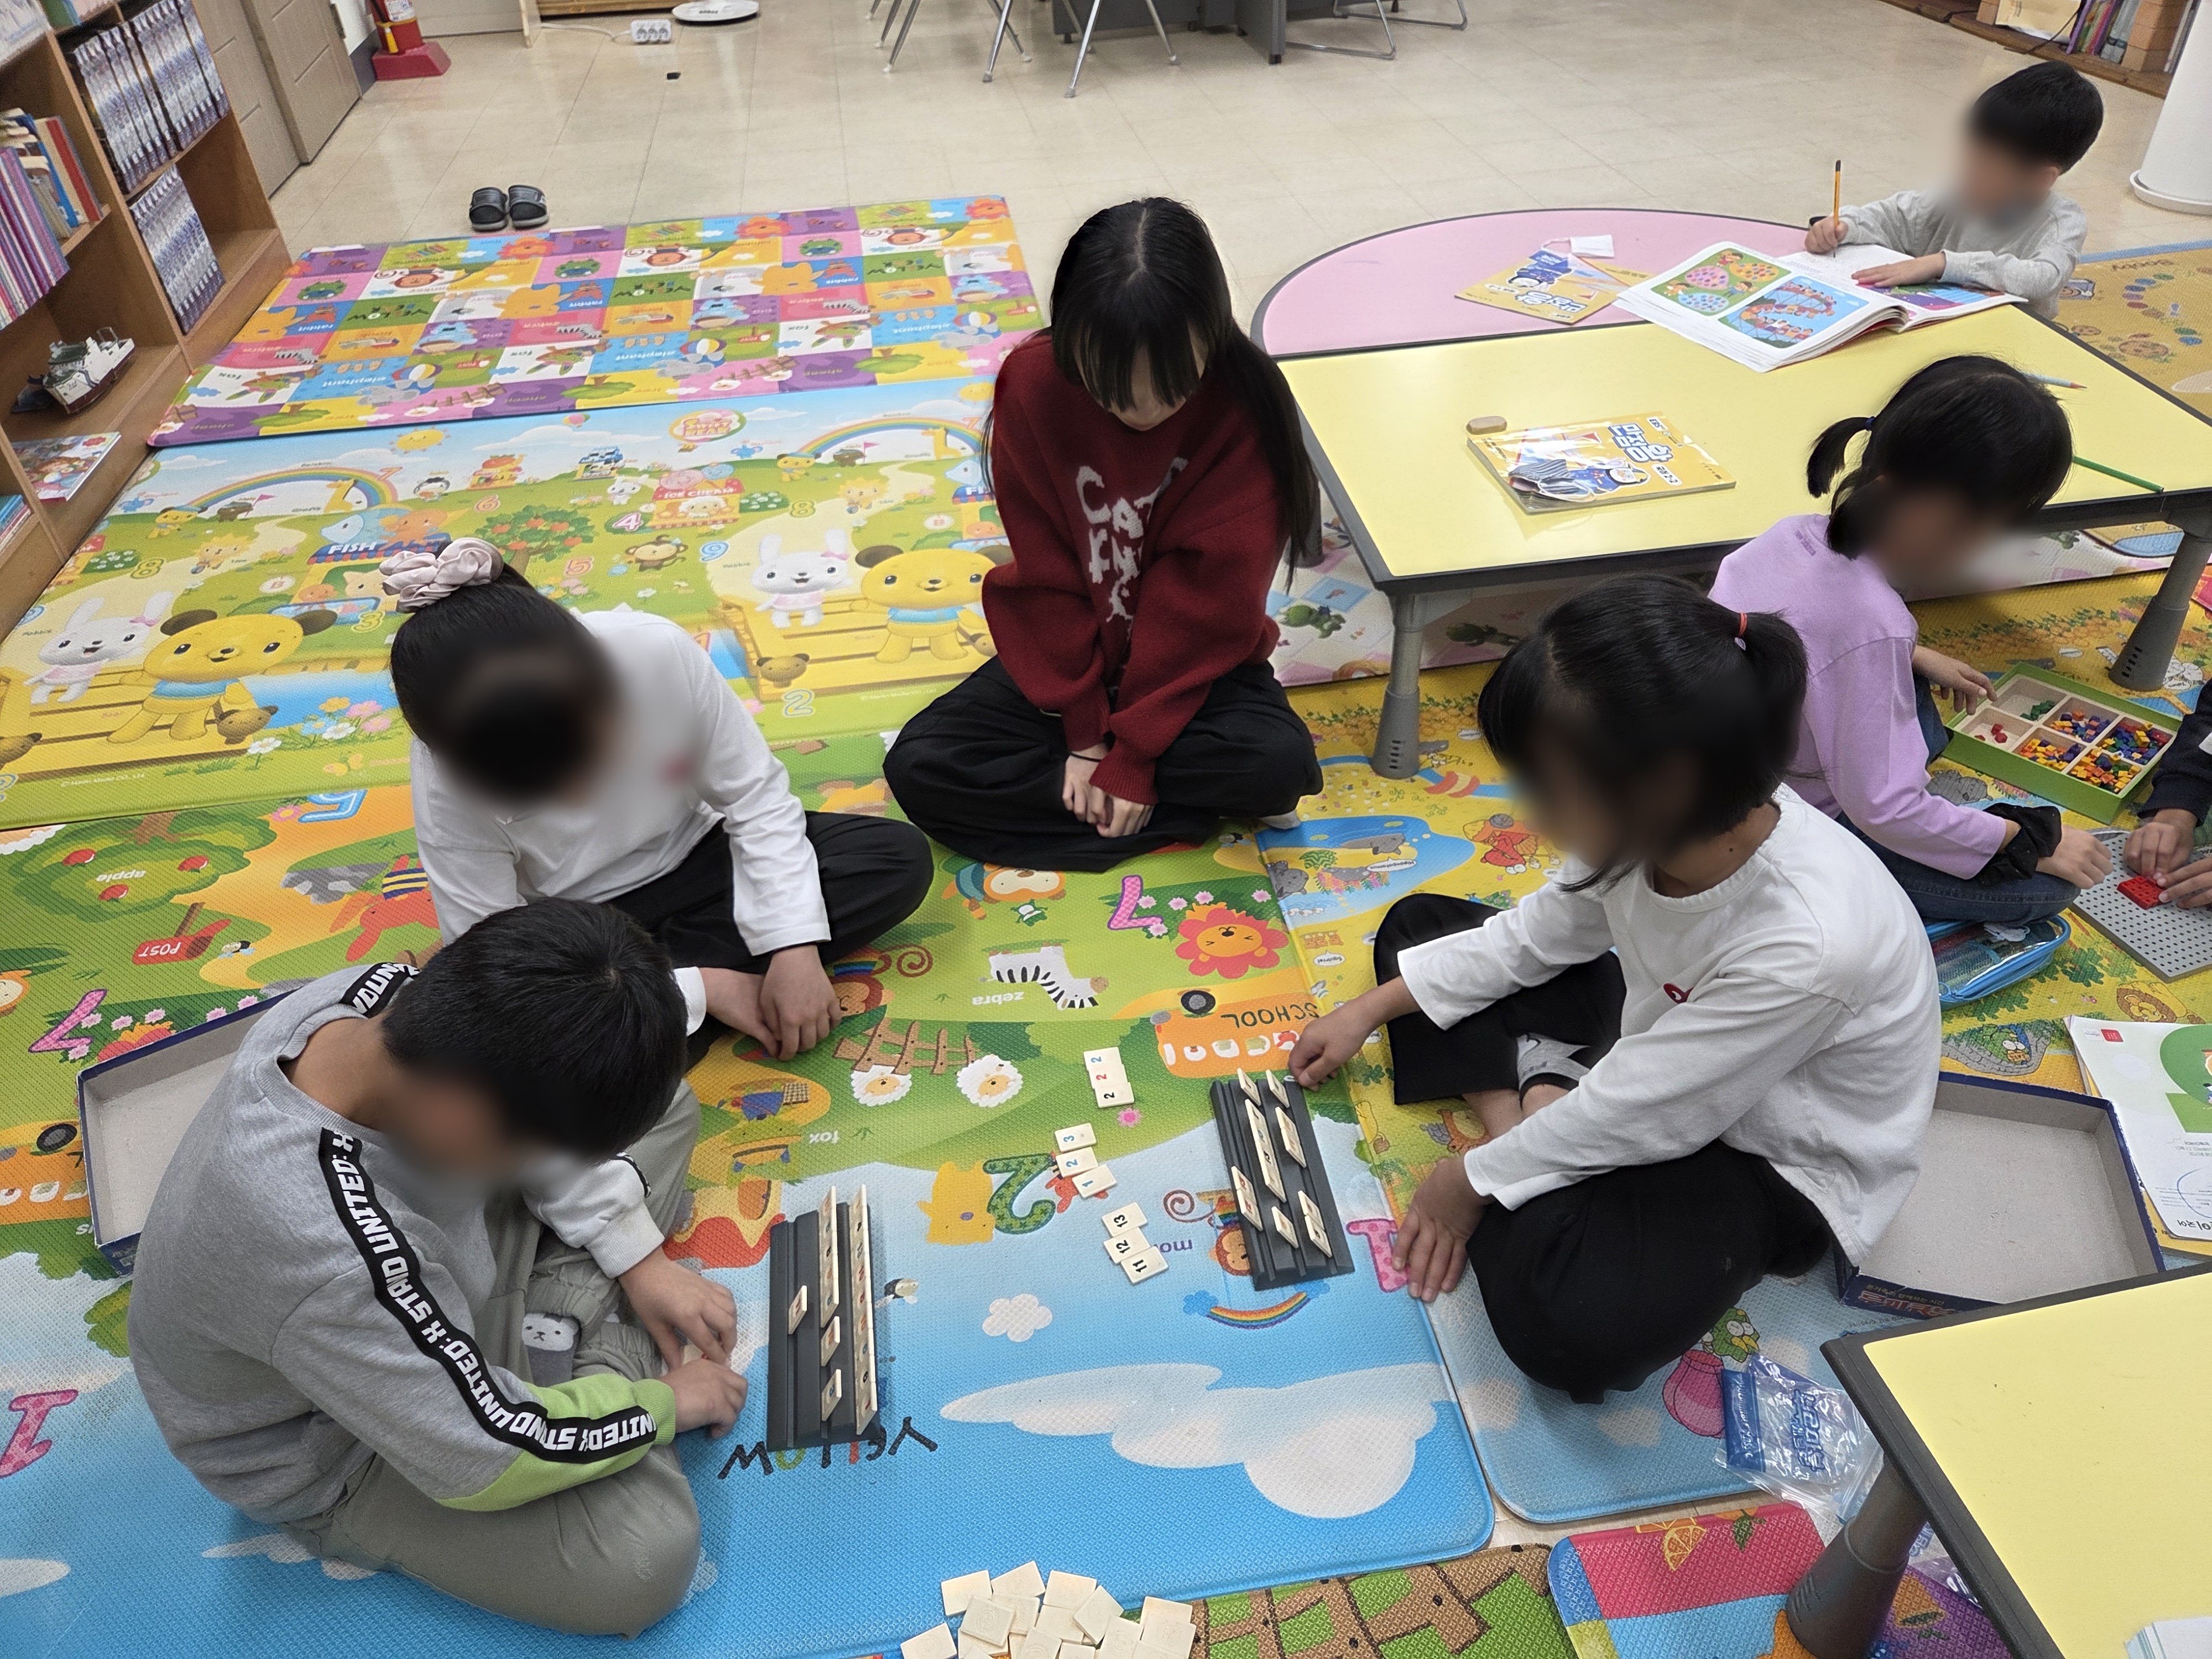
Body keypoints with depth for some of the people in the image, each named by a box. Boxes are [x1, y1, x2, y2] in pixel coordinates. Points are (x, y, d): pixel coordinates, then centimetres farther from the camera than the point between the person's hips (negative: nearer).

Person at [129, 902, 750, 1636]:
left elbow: (533, 1116, -4)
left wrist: (641, 1259, -6)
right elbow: (489, 1458, -30)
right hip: (342, 1457, -7)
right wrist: (666, 1402, -15)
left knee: (665, 1108, 8)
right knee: (644, 1559, -23)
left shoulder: (393, 995, -26)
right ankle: (613, 1353, -2)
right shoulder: (319, 1249, -45)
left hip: (423, 1265, 7)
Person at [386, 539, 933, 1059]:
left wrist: (795, 948, -24)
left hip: (693, 855, 3)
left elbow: (755, 795, -14)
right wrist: (701, 988, -26)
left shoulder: (657, 650, -26)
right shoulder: (446, 784, -27)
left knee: (900, 858, -16)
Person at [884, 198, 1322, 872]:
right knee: (917, 766, -18)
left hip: (1195, 660, -2)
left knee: (1280, 762, -31)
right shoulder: (1034, 383, -17)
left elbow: (1208, 596, -19)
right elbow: (1048, 575, -11)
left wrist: (1130, 752, -20)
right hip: (1067, 654, 3)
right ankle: (1185, 807, -14)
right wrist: (1086, 734, -13)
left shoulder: (1245, 401, -20)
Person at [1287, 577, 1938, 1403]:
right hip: (1653, 1032, 7)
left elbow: (1627, 1115, -27)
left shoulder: (1806, 947, -40)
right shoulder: (1689, 818, -20)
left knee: (1571, 1324, -35)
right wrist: (1371, 1010, 1)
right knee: (1419, 924, 6)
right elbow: (1539, 933, -1)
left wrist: (1477, 1181, -13)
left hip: (1773, 1160, -7)